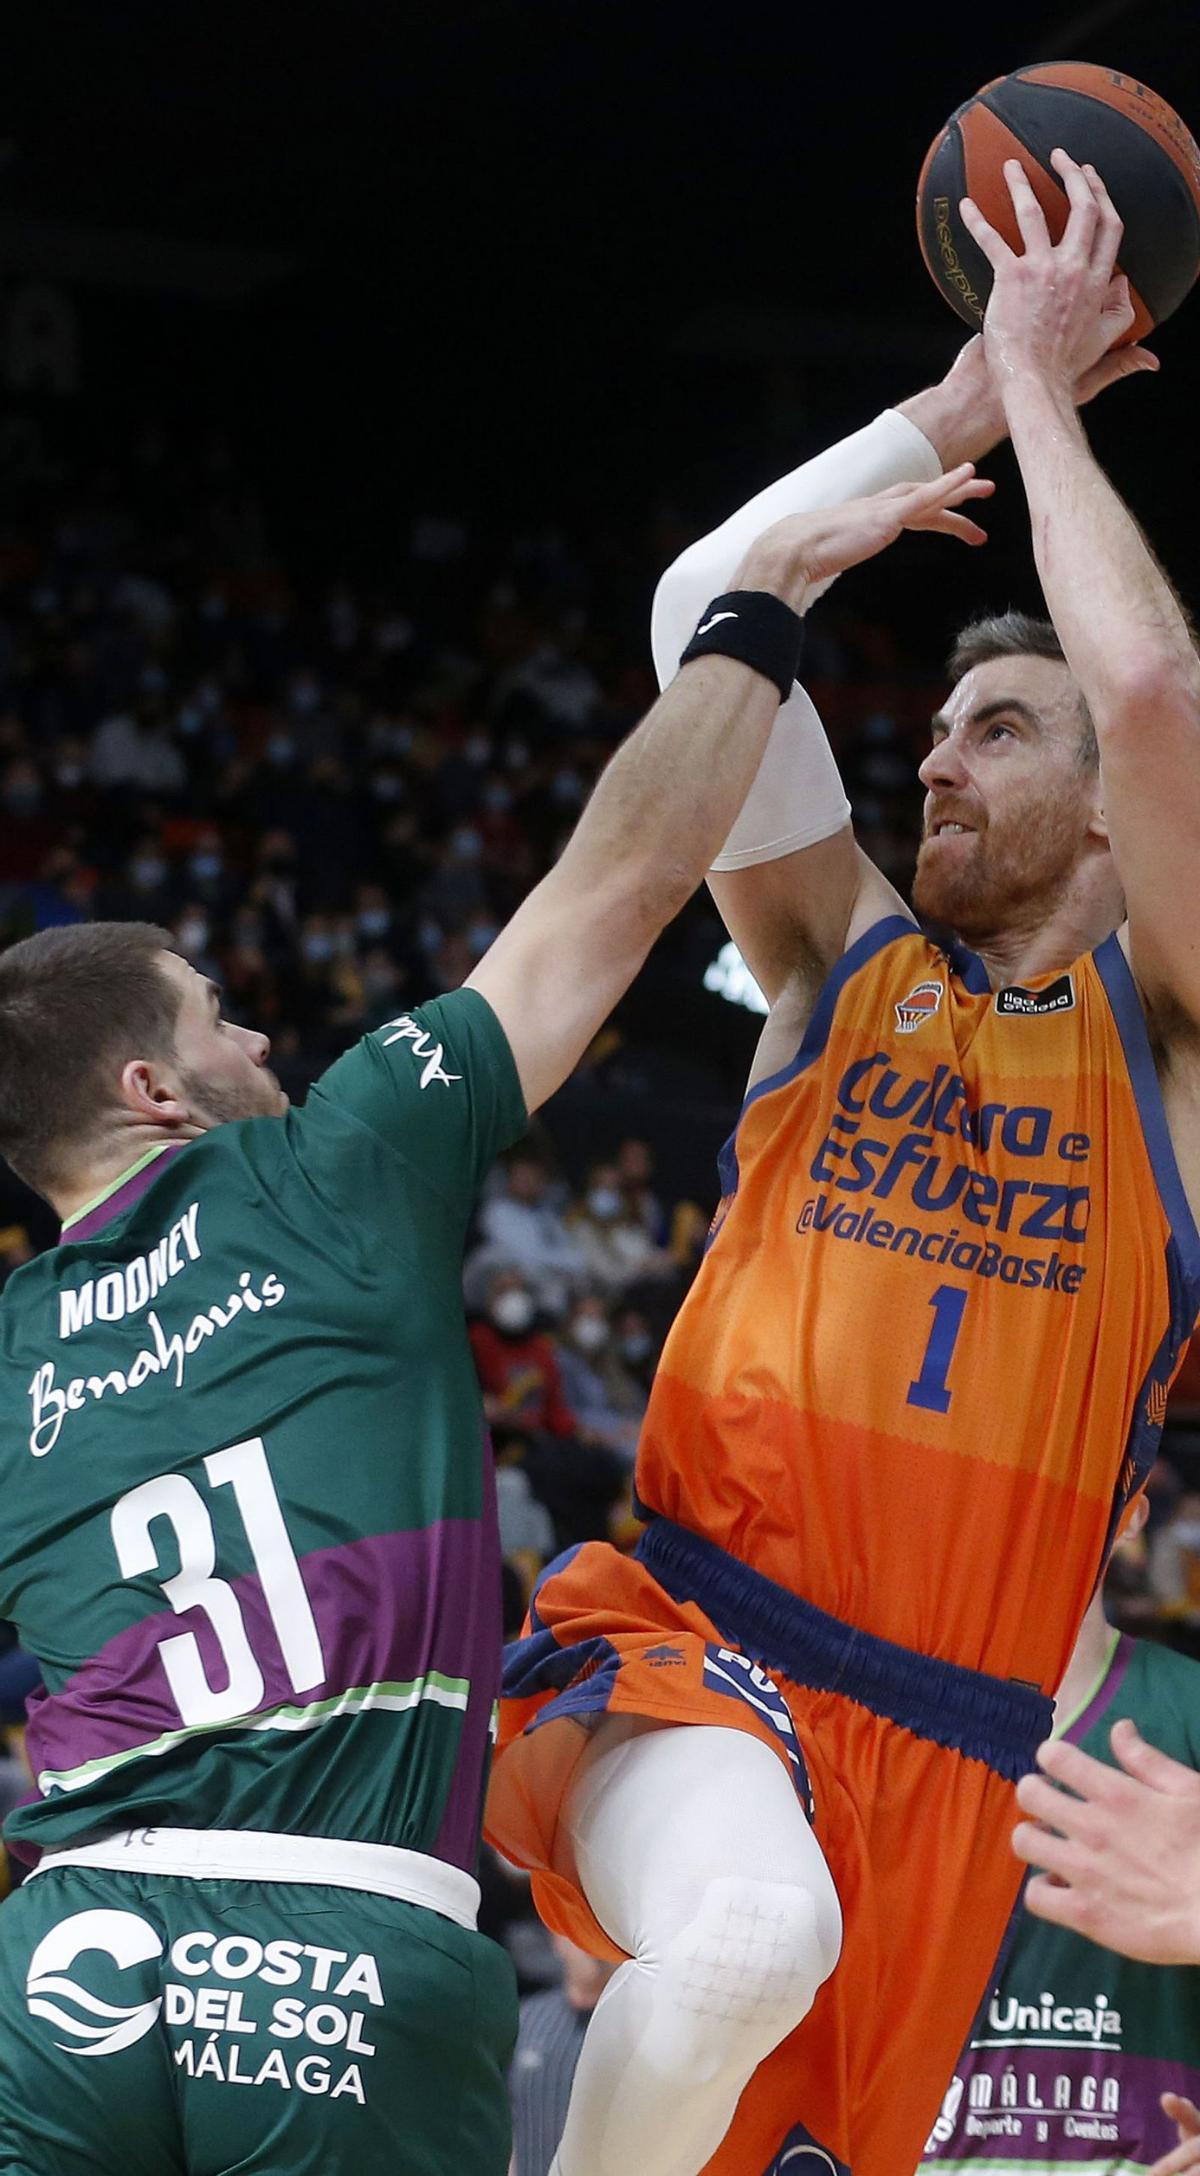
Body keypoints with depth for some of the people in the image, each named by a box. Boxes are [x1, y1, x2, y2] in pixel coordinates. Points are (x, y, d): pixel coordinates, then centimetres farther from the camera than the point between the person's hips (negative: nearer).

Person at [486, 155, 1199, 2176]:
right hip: (685, 1635, -1)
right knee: (747, 1936, -35)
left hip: (945, 1746, 1)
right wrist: (964, 399, 4)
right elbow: (705, 606, 1)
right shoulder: (847, 960, 12)